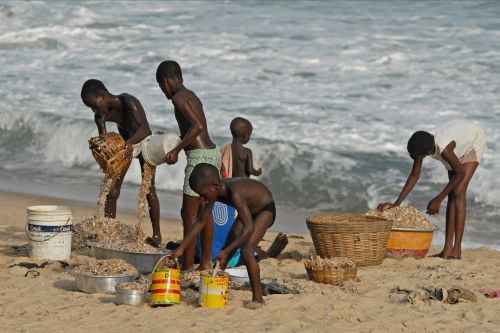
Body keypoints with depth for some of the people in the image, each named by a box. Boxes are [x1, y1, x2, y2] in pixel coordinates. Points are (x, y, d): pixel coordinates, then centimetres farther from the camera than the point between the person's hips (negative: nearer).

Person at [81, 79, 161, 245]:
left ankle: (156, 235, -1)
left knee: (149, 189, -8)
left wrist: (130, 142, -65)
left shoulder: (128, 102, -35)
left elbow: (144, 128, -46)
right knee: (111, 190, -3)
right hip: (123, 144, 5)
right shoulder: (100, 116, -18)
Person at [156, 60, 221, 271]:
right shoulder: (191, 96, 18)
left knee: (189, 214, -4)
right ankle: (206, 263, 20)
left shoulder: (178, 98, -10)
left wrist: (176, 150, -19)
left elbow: (198, 126, -22)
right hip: (212, 153, 9)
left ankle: (188, 266, -3)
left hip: (199, 156, -9)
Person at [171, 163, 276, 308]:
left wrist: (227, 251, -43)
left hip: (266, 209, -9)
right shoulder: (215, 192, -15)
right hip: (249, 210, 9)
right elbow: (201, 221, -4)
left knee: (246, 250, -22)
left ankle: (258, 297, -13)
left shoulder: (234, 194, -39)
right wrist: (181, 248, -6)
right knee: (226, 249, 9)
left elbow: (249, 228, -42)